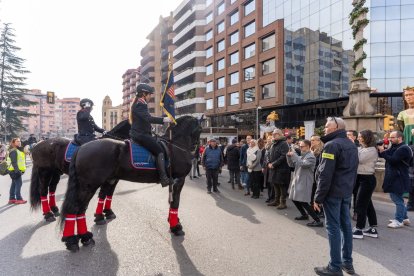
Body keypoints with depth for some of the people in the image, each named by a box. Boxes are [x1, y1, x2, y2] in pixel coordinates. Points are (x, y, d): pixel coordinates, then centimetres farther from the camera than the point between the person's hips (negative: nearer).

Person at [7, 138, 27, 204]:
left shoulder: (18, 151, 20)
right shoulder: (13, 151, -13)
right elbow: (14, 162, -22)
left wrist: (18, 170, 25)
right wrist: (17, 170, -28)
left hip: (16, 170, 11)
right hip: (15, 170, -11)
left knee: (14, 184, 12)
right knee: (18, 183, -11)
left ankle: (12, 198, 18)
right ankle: (19, 199, -10)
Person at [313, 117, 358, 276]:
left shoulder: (331, 145, -16)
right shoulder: (352, 145, 13)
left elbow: (325, 174, -21)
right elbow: (353, 171, 18)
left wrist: (318, 197, -16)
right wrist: (349, 189, 22)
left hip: (333, 192, -9)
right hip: (346, 192, 9)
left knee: (333, 227, -2)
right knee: (345, 225, 14)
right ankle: (348, 262, 24)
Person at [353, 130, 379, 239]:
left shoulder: (371, 150, -15)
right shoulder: (362, 148, 12)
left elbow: (358, 159, -24)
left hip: (367, 179, -9)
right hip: (361, 178, 9)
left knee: (360, 205, -5)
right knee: (367, 204, 15)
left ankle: (359, 230, 4)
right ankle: (373, 229, 25)